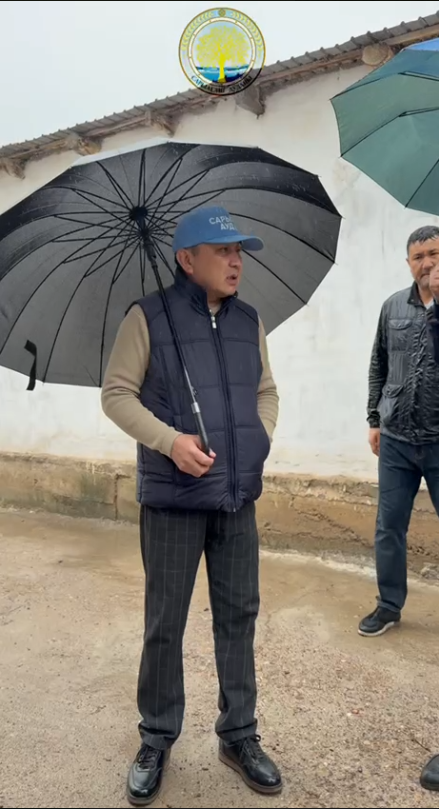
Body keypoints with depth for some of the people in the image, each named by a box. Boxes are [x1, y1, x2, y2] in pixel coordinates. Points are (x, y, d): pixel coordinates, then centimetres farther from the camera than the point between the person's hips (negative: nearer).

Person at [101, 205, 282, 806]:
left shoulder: (249, 322, 10)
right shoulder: (148, 317, -5)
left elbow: (267, 391, 18)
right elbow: (116, 394, -6)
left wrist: (261, 436, 1)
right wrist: (169, 440, -18)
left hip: (239, 497, 5)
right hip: (172, 497, -4)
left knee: (238, 616, 13)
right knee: (165, 624, 8)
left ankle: (239, 734, 32)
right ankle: (157, 739, 30)